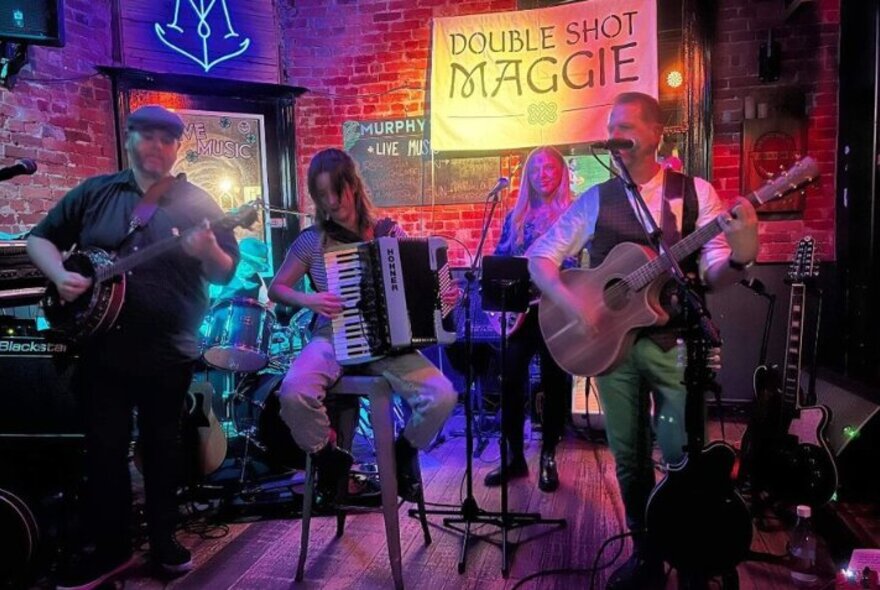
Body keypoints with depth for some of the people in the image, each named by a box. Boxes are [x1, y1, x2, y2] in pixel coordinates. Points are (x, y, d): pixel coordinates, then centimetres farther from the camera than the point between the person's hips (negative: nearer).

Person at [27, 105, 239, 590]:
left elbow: (226, 275, -4)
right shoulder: (94, 193, 6)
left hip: (169, 353, -1)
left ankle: (164, 540, 28)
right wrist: (60, 275, -9)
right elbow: (40, 237, 11)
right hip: (101, 348, 2)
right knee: (104, 449, 9)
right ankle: (110, 548, 25)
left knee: (162, 448, 11)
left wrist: (208, 251, -26)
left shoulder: (197, 203, 0)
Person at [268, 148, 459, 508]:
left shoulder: (390, 232, 3)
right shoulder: (311, 241, 0)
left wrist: (444, 295, -9)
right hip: (333, 341, -1)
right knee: (293, 395, -31)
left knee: (443, 397, -21)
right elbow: (276, 289, 5)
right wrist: (308, 300, -14)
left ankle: (404, 452, 12)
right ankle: (329, 458, 2)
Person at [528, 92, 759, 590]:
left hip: (676, 342, -2)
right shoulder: (596, 199, 3)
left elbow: (714, 276, -6)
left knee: (683, 458, 3)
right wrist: (570, 301, -14)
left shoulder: (695, 192, -1)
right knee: (630, 460, 12)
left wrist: (740, 259, -29)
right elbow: (540, 256, 3)